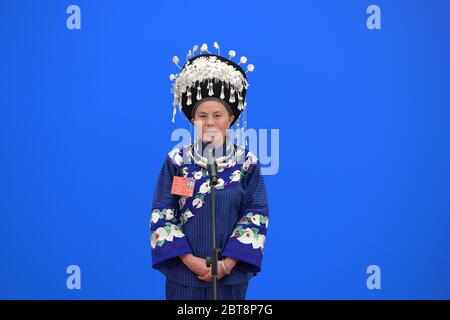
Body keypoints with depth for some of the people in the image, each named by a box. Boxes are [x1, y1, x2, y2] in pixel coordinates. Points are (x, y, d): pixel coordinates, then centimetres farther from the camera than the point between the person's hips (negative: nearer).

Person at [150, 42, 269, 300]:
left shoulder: (248, 163, 0)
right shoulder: (176, 161, 0)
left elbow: (256, 216, -4)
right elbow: (162, 215, -3)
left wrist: (227, 263, -12)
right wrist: (190, 260, -12)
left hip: (231, 275, 0)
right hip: (184, 273, 0)